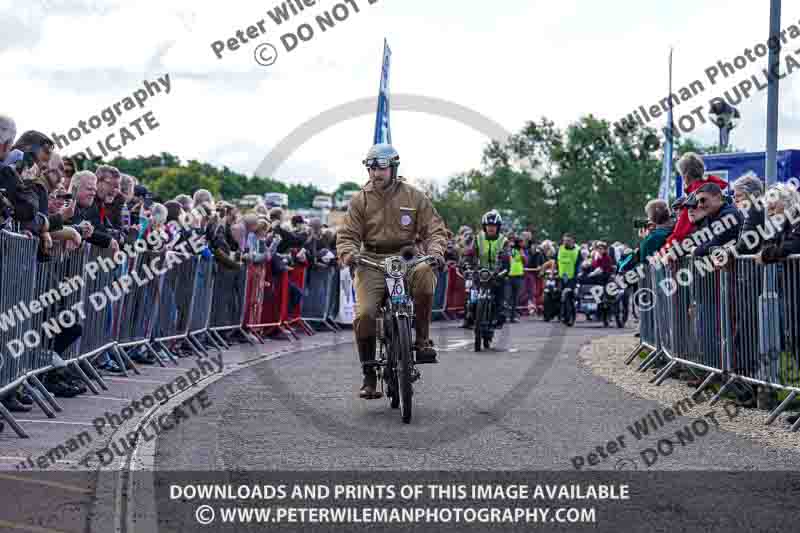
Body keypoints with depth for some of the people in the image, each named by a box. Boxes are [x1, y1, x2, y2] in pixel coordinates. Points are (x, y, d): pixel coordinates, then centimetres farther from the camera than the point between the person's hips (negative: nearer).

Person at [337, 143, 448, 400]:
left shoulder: (413, 197, 5)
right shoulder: (360, 200, 7)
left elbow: (434, 228, 4)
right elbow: (348, 234, 4)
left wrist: (435, 251, -17)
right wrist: (348, 254, -19)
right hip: (372, 262, 1)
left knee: (424, 273, -36)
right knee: (364, 314, -20)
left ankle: (422, 338, -20)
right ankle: (369, 375, -5)